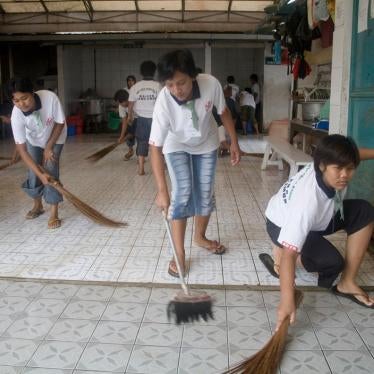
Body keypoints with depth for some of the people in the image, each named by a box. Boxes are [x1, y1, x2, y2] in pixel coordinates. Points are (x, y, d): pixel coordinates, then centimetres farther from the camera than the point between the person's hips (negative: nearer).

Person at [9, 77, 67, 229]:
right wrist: (40, 173, -37)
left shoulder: (50, 97, -39)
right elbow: (22, 149, -31)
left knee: (50, 171, -14)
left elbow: (60, 123, -20)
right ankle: (38, 205, 30)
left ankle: (54, 213, -6)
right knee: (34, 174, 2)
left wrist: (49, 147, -18)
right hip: (33, 141, 2)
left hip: (55, 137, -2)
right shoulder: (17, 114, -35)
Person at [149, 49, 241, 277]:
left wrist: (234, 142, -4)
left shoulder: (211, 84, -33)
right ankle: (179, 253, -2)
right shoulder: (164, 101, -37)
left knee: (206, 193, 8)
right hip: (176, 146, -2)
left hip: (206, 143, 3)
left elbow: (223, 111, -11)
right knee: (183, 194, -12)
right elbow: (156, 147, -36)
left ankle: (200, 237, 33)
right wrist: (162, 190, -41)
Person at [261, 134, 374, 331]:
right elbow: (289, 253, -47)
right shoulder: (307, 200, -44)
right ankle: (278, 253, 0)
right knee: (332, 263, -27)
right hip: (282, 225, -7)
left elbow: (348, 157, 5)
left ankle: (346, 282, -5)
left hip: (318, 218, 7)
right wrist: (287, 301, -51)